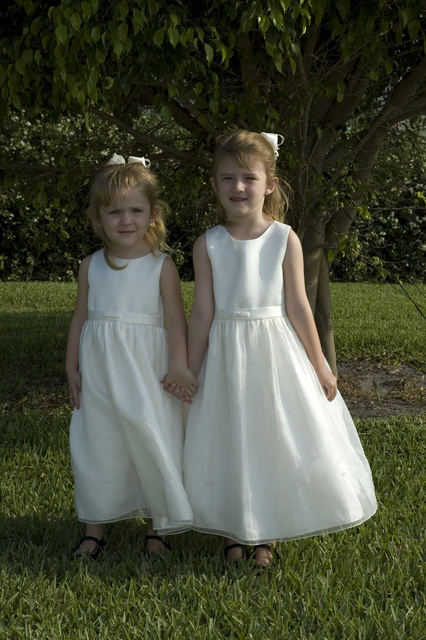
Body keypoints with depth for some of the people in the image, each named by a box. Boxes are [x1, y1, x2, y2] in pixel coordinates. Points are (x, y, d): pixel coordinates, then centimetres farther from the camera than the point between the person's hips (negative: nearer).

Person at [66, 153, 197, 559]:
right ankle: (94, 530, 21)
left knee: (151, 442, 1)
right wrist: (72, 367, 8)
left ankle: (157, 528, 18)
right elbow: (80, 317, 10)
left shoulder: (161, 266, -4)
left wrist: (178, 366, -16)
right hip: (98, 370, 3)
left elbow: (176, 320, -6)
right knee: (97, 445, 8)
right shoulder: (91, 266, 6)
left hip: (145, 370, -3)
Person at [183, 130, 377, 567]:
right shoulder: (208, 245, -3)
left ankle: (267, 536, 23)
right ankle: (233, 531, 25)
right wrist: (190, 373, 2)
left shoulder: (285, 239, -5)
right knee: (229, 441, 8)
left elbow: (297, 307, -2)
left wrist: (320, 366, -1)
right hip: (226, 355, 1)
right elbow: (203, 313, 0)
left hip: (275, 353, 0)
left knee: (277, 438, 6)